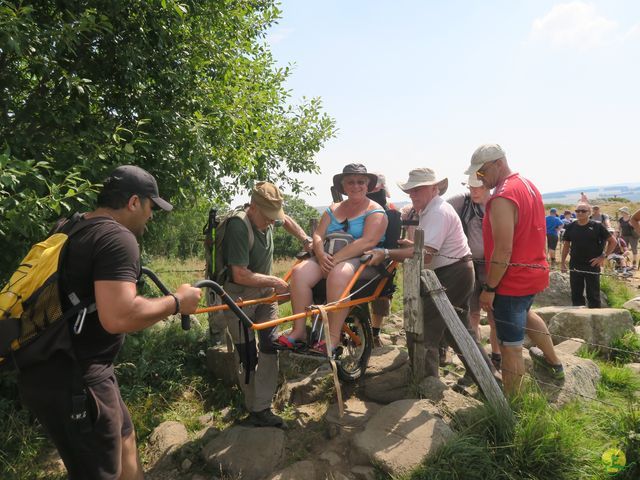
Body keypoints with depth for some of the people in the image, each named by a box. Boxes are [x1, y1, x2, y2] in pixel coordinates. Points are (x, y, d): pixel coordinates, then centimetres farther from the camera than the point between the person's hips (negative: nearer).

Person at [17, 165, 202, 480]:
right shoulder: (118, 238, -20)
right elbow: (118, 317, -33)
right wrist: (175, 302, -17)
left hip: (50, 368, 10)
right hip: (72, 379, -10)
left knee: (123, 439, 25)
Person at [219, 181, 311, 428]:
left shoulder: (268, 216, -4)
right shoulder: (239, 227, -26)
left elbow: (287, 220, 22)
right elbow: (240, 275, -29)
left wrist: (307, 241, 12)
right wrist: (275, 281, -23)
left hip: (265, 291, 7)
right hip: (240, 296, -7)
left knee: (269, 347, 1)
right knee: (248, 356, 1)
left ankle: (262, 409, 9)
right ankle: (253, 408, 18)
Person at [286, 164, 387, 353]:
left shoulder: (375, 211, 2)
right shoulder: (333, 209, 21)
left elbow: (367, 242, -14)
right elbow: (318, 235, 10)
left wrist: (336, 258, -22)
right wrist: (321, 254, -13)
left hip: (363, 261, -5)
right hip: (329, 259, 6)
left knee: (338, 273, -38)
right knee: (299, 271, -22)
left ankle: (333, 337, -33)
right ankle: (299, 330, -20)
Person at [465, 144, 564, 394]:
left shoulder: (502, 198, -23)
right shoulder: (529, 185, 8)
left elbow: (503, 251, -26)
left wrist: (489, 289, -18)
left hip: (513, 279, -10)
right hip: (535, 271, 10)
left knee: (510, 346, 0)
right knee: (524, 312, 36)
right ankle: (553, 362, 52)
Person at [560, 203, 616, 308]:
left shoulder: (597, 226, -5)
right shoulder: (571, 227, 3)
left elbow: (612, 242, 1)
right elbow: (566, 245, 11)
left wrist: (604, 256, -7)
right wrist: (562, 262, 6)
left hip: (592, 265, -3)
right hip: (575, 266, 3)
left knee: (593, 295, 4)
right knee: (576, 294, 10)